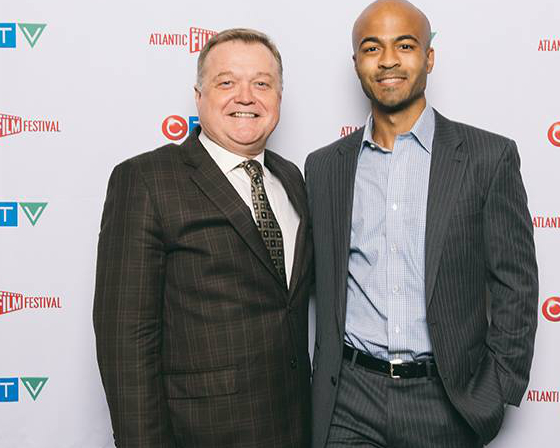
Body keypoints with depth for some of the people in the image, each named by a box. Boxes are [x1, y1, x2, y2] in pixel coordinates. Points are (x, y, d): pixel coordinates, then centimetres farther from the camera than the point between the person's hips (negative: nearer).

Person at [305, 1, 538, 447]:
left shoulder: (490, 156, -4)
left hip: (447, 398, -1)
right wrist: (324, 385, 7)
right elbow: (323, 285, 9)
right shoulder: (324, 166, 4)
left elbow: (516, 287, -2)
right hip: (348, 401, 2)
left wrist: (496, 393, -5)